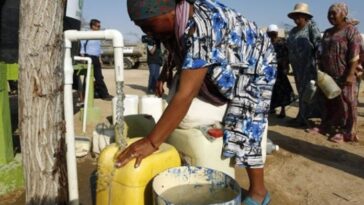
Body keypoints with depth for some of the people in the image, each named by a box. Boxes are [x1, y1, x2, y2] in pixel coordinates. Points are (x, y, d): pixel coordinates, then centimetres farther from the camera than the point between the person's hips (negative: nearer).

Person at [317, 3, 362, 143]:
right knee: (329, 103, 14)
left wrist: (350, 74, -21)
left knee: (346, 104, 0)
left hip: (344, 76, -7)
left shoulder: (351, 31, -7)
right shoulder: (327, 33, 14)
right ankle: (327, 126, 26)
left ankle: (347, 132, 7)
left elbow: (355, 55, -15)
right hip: (328, 75, 7)